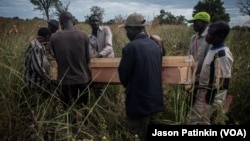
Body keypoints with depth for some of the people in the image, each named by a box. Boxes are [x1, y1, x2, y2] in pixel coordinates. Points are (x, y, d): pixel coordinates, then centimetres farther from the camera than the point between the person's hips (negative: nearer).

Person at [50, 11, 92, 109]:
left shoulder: (54, 38, -6)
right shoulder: (83, 36, -7)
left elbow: (57, 59, 4)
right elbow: (87, 59, 0)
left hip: (65, 81, 0)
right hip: (82, 79, 0)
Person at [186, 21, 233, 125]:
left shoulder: (223, 54, -23)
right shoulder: (213, 49, 5)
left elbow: (224, 82, -22)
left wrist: (210, 100, -19)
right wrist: (198, 84, 18)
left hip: (210, 96, -9)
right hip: (204, 93, 9)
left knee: (193, 120, -1)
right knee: (203, 120, 20)